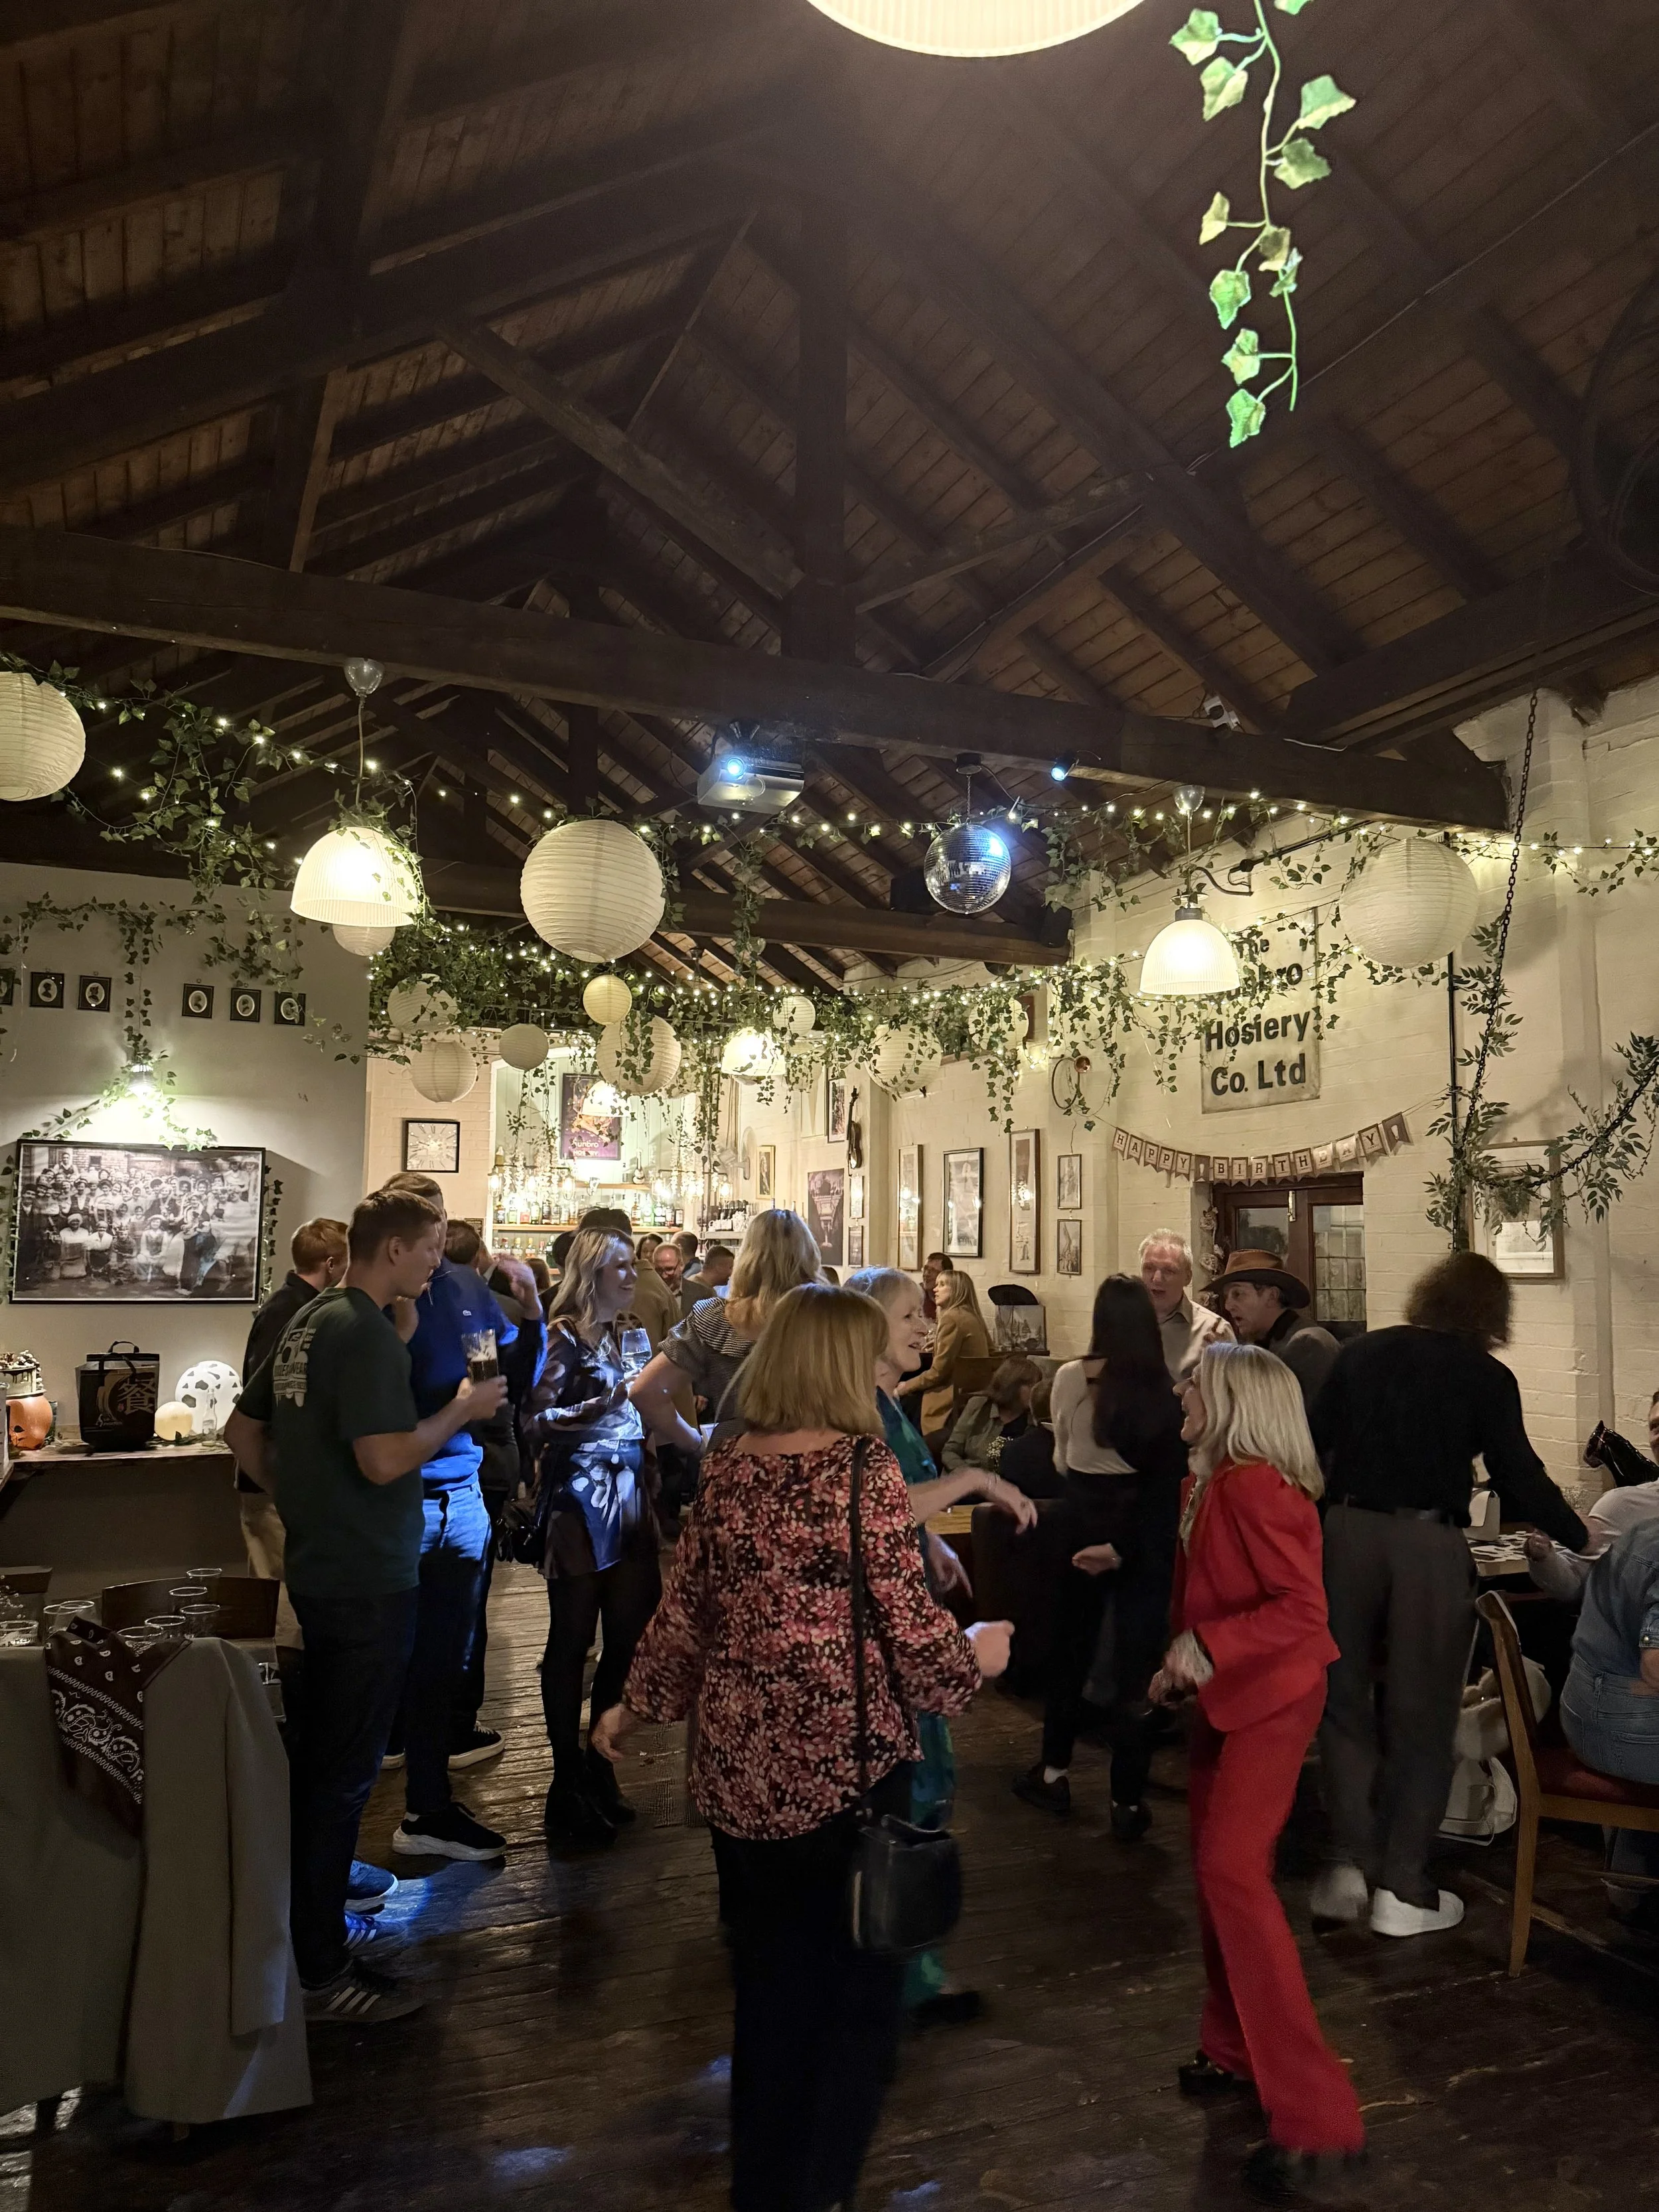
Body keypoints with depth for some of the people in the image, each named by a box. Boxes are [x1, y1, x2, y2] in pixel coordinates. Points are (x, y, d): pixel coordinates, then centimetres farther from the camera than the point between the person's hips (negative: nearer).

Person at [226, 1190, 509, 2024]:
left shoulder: (309, 1320, 9)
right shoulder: (367, 1333, -20)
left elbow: (243, 1430, 15)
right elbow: (384, 1459, -28)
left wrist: (301, 1498, 15)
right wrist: (462, 1409, -14)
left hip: (319, 1569, 10)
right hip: (369, 1580, -10)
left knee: (316, 1754, 21)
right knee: (343, 1772, 1)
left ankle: (309, 1923, 36)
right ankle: (318, 1974, 12)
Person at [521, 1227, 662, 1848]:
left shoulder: (623, 1337, 16)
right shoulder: (564, 1337, -7)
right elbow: (534, 1419, -17)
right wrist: (599, 1408, -27)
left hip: (627, 1498, 7)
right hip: (579, 1499, -7)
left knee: (625, 1637, 7)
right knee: (572, 1640, 1)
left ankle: (598, 1771, 22)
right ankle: (568, 1787, 12)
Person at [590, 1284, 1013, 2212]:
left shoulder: (729, 1465, 1)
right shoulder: (863, 1466, -15)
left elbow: (686, 1609, 7)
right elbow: (910, 1626, -15)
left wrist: (638, 1704, 22)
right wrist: (976, 1655, 5)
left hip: (739, 1767, 6)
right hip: (844, 1763, -5)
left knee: (770, 1985, 22)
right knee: (853, 1988, 15)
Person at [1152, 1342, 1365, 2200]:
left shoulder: (1254, 1485, -22)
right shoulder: (1211, 1484, 6)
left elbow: (1304, 1609, -29)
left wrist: (1208, 1644, -35)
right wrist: (1183, 1664, 9)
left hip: (1270, 1697, -10)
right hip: (1226, 1696, 10)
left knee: (1233, 1871, -16)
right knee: (1216, 1872, 16)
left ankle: (1317, 2119, -9)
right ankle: (1236, 2050, 33)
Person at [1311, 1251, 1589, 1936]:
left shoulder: (1362, 1353, 7)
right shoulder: (1487, 1377, -2)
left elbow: (1315, 1443, 8)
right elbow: (1519, 1478, -2)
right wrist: (1581, 1537, 14)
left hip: (1348, 1530, 3)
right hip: (1428, 1540, -2)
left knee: (1345, 1696, 15)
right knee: (1421, 1714, 9)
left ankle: (1350, 1860, 12)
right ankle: (1403, 1887, 14)